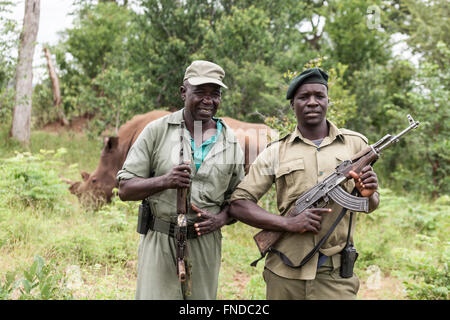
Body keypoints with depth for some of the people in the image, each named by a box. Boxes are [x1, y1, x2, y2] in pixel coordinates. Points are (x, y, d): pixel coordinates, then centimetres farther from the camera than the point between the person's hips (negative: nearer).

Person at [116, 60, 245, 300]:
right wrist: (164, 181, -21)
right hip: (160, 243, -2)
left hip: (206, 245, 3)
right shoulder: (157, 131, -2)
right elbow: (124, 189, -3)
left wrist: (220, 219, -8)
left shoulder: (231, 142, 5)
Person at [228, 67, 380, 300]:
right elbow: (238, 204, -3)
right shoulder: (276, 152, 2)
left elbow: (371, 206, 15)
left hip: (335, 275, 1)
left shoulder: (355, 144, 7)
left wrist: (369, 194, -10)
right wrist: (288, 224, -16)